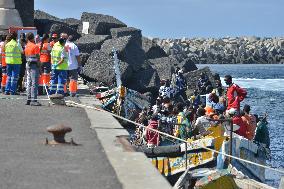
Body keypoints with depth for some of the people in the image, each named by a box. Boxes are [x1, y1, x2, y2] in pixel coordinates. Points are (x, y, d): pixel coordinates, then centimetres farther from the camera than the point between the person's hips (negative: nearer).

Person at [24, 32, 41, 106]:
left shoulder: (26, 46, 11)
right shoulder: (35, 46, -11)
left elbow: (26, 57, 14)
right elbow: (37, 58, -14)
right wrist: (40, 67, -11)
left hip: (28, 64, 8)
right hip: (34, 65, -8)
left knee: (29, 83, 12)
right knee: (34, 83, -8)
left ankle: (29, 99, 15)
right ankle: (33, 100, -11)